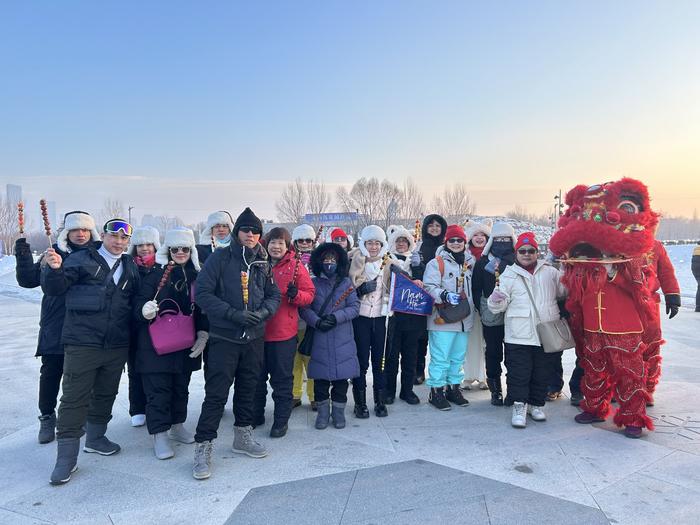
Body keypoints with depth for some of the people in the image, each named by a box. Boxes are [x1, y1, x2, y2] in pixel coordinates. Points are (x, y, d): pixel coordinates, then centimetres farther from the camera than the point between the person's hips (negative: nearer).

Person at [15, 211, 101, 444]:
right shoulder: (56, 254, 0)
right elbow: (28, 280, -1)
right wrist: (23, 257, -15)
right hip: (55, 328, 0)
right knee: (50, 373, 8)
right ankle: (47, 418, 26)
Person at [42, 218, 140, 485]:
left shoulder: (131, 268, 12)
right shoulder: (81, 260, 0)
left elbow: (137, 299, 19)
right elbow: (54, 288, -6)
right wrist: (54, 269, -25)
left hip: (117, 345, 5)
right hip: (82, 343, -4)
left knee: (106, 394, 17)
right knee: (74, 398, 0)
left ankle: (95, 437, 37)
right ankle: (67, 457, 9)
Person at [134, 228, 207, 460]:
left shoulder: (197, 276, 3)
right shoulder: (156, 274, -5)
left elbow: (203, 309, 6)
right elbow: (139, 304, -8)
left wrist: (203, 334, -5)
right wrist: (144, 310, -31)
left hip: (185, 344, 4)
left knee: (181, 387, 15)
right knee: (158, 389, 0)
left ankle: (177, 425, 32)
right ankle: (159, 435, 11)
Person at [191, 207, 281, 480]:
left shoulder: (263, 263, 8)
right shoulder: (220, 258, -6)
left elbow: (274, 295, 11)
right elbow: (202, 293, -12)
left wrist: (262, 313, -10)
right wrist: (232, 314, -20)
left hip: (254, 338, 5)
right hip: (224, 337, -5)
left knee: (248, 389, 16)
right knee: (216, 394, -3)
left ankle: (243, 436, 33)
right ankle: (203, 447, 9)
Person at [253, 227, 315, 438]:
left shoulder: (296, 266, -2)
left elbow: (309, 294, -3)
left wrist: (295, 294, -22)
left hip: (283, 332, -3)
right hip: (258, 330, 4)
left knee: (282, 378, 6)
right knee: (257, 375, 16)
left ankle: (281, 420, 19)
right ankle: (256, 415, 32)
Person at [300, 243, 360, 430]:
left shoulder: (346, 283, 7)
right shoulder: (313, 283, 6)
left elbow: (354, 307, 0)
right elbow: (305, 308, -1)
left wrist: (336, 317, -14)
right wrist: (316, 322, -18)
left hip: (342, 340, 1)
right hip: (319, 339, 0)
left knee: (341, 375, 4)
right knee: (321, 376, 4)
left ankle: (338, 410, 19)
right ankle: (323, 410, 19)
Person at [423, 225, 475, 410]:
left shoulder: (470, 262, 13)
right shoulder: (437, 263, -6)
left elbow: (474, 287, 23)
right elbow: (429, 287, -14)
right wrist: (446, 296, -28)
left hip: (464, 318, 6)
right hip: (442, 318, -6)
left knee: (458, 356, 14)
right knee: (440, 357, -3)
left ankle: (453, 387, 28)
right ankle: (436, 390, 9)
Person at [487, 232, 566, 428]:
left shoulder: (550, 272, 8)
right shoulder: (509, 275, 1)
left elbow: (564, 291, 19)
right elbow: (498, 307, -2)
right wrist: (496, 300, -23)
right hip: (519, 336, -3)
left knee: (541, 372, 13)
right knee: (519, 372, -1)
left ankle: (536, 404, 29)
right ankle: (519, 406, 10)